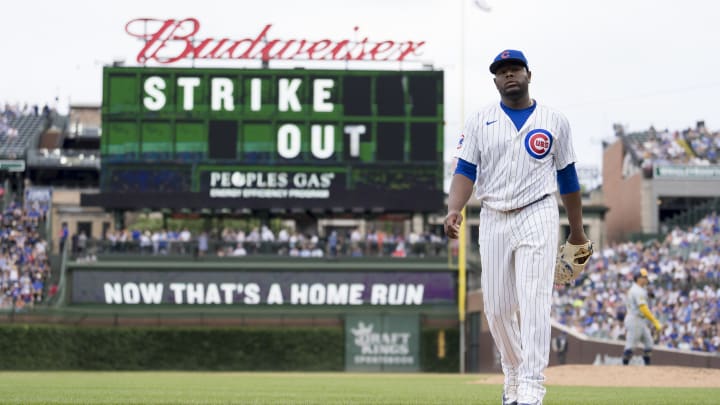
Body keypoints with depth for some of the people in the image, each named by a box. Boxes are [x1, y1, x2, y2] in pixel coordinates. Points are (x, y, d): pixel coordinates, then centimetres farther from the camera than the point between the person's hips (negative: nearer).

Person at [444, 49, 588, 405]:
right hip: (493, 221, 2)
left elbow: (567, 178, 12)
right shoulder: (479, 122, 8)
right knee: (496, 307, 4)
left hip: (538, 218, -2)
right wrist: (453, 210, -19)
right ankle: (513, 375, 25)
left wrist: (577, 231, 16)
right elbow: (465, 171, -1)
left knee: (534, 302, -13)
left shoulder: (554, 122, 6)